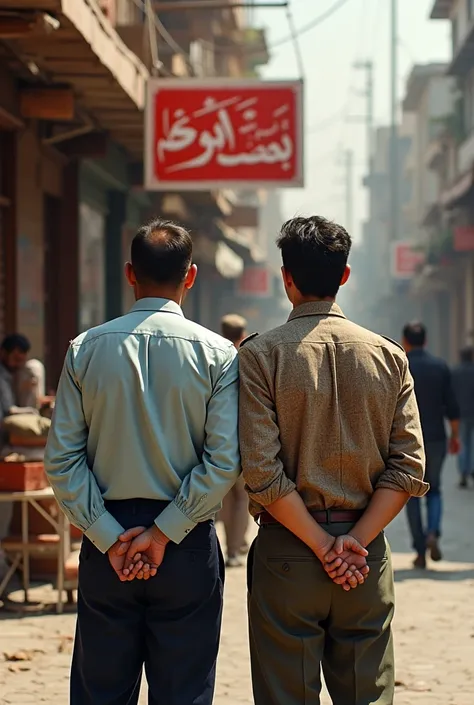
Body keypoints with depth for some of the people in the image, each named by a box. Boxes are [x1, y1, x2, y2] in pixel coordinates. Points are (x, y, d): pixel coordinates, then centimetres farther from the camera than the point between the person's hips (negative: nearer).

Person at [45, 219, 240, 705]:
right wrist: (163, 534, -9)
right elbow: (224, 461, -12)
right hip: (188, 547, -1)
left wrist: (110, 536, -5)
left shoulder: (86, 350, 0)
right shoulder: (217, 354, -5)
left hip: (107, 541, 2)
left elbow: (60, 459, -4)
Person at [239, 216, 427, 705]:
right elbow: (408, 469, -4)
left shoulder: (260, 356, -7)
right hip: (368, 559, 3)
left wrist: (322, 546, -9)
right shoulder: (389, 356, 2)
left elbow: (262, 472, -14)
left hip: (287, 553, -2)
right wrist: (354, 542, -7)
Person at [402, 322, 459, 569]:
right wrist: (455, 435, 11)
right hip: (436, 440, 2)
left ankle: (421, 552, 5)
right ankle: (432, 534, -9)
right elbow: (451, 406, -1)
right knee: (433, 490, 18)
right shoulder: (440, 366, 0)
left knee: (413, 495, 9)